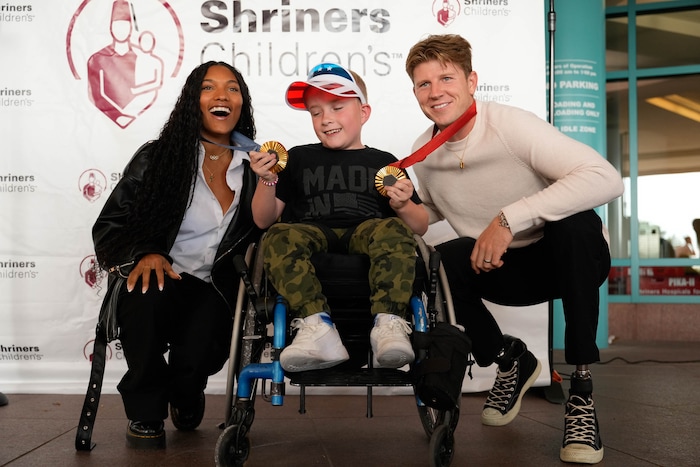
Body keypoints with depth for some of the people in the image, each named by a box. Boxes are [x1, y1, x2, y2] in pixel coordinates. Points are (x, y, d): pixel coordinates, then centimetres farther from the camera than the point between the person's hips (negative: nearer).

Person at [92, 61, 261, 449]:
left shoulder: (251, 166, 8)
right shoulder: (157, 157, 2)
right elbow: (110, 225, 2)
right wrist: (144, 253, -19)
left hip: (210, 287, 1)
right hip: (152, 276, -1)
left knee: (196, 359, -28)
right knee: (146, 297, -37)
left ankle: (185, 397, 18)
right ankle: (145, 412, -8)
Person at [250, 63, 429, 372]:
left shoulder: (383, 161, 22)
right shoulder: (299, 158, 23)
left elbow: (420, 227, 19)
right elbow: (264, 220, 19)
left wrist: (403, 205, -3)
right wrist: (267, 181, 1)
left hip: (366, 233, 0)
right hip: (312, 234, 1)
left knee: (392, 229, -32)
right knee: (278, 237, -31)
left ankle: (389, 323, -46)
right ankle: (317, 324, -47)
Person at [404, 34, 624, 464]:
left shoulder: (509, 125, -22)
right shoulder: (423, 153, -4)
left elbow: (606, 179, -33)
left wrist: (509, 218, -38)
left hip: (571, 259, -4)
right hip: (506, 269, 4)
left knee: (576, 221, -36)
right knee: (434, 263, -23)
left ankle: (582, 391, -24)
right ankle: (509, 360, 4)